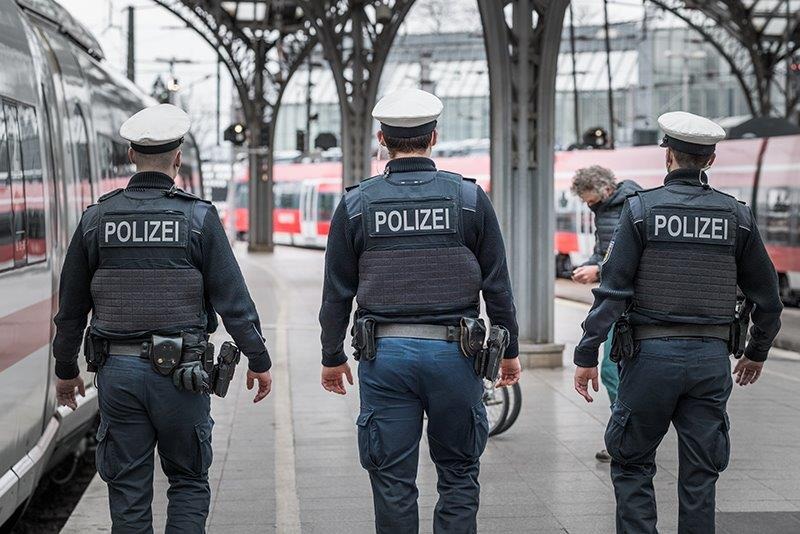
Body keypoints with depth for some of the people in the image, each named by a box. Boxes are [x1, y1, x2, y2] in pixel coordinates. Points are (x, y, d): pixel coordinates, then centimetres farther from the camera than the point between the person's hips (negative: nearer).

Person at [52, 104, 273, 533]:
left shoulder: (96, 219, 1)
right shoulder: (198, 218, -6)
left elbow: (71, 306, 8)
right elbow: (232, 299, -6)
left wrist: (65, 369, 19)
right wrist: (258, 360, 4)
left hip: (118, 370, 2)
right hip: (179, 372, -2)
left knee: (128, 490, 9)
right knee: (189, 482, 11)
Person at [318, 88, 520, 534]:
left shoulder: (356, 204, 1)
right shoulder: (469, 198, -1)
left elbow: (337, 293, 4)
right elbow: (497, 285, 2)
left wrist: (333, 356, 15)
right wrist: (510, 350, 13)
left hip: (385, 354, 0)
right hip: (454, 352, 0)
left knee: (393, 481, 7)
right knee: (459, 475, 11)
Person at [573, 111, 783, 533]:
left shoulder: (641, 208, -4)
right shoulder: (737, 215, 5)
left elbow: (612, 290, -9)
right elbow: (766, 295, 10)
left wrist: (586, 355, -4)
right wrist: (757, 352, 25)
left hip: (651, 355, -2)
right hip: (712, 357, 3)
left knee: (632, 465, 9)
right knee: (699, 475, 8)